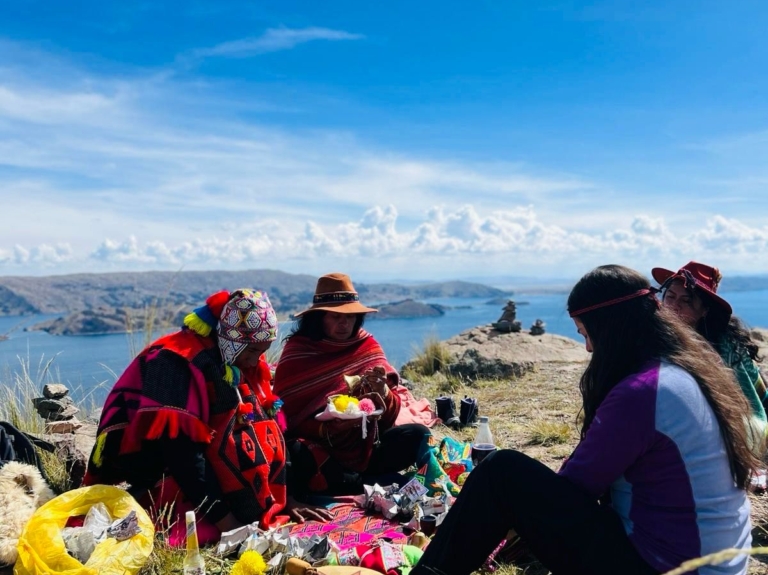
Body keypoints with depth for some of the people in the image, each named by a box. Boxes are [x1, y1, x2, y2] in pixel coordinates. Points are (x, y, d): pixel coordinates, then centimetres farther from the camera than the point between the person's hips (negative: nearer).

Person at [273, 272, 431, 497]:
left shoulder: (367, 346, 2)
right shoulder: (296, 354, -6)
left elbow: (389, 418, 3)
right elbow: (286, 418, -8)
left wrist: (383, 392, -19)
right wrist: (326, 429, -25)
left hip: (365, 447, 3)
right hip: (319, 450, -2)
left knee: (418, 435, -18)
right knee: (293, 455, -34)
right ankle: (373, 483, -18)